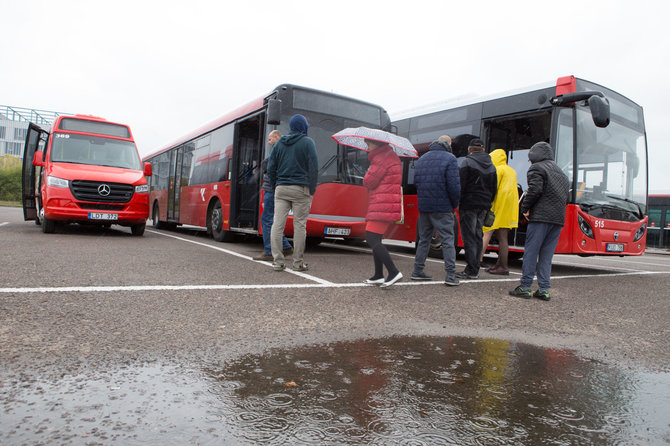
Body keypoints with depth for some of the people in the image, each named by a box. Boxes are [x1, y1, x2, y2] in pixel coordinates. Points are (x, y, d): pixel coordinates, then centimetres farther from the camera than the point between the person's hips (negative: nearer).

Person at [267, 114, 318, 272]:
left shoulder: (279, 143, 15)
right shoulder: (307, 142, 2)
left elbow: (271, 167, 14)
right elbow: (313, 168, -5)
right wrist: (312, 190, 0)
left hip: (281, 188, 4)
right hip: (300, 189, -4)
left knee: (278, 224, 1)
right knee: (299, 226, 1)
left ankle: (277, 261, 1)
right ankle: (298, 262, 5)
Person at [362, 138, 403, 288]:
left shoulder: (382, 158, -10)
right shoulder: (391, 156, 23)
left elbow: (368, 182, -11)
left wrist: (368, 173, 8)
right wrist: (370, 179, 8)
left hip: (383, 206, -11)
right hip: (383, 206, 11)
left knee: (371, 238, -13)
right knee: (375, 239, 12)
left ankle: (393, 272, -15)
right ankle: (378, 276, 17)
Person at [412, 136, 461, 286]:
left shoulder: (421, 159, 13)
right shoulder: (449, 159, -6)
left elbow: (416, 182, 11)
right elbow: (454, 185, -13)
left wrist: (424, 200, 14)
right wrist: (454, 205, 0)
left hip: (423, 207, 6)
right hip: (442, 208, -5)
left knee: (424, 239, 15)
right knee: (447, 240, -1)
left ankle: (418, 271, 18)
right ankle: (451, 276, -2)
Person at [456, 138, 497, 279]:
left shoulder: (467, 162, -6)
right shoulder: (491, 166, 16)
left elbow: (461, 185, -11)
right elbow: (494, 188, 18)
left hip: (469, 204, -7)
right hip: (484, 206, 7)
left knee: (469, 237, -5)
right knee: (478, 236, 11)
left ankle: (471, 270, -6)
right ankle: (475, 269, 15)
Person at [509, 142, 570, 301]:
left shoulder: (536, 168, 0)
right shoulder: (561, 172, 25)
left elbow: (535, 190, -14)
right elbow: (567, 195, 20)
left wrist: (525, 208, -5)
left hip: (541, 216, -7)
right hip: (558, 218, 7)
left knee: (530, 252, -4)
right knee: (546, 256, 9)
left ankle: (525, 287, -3)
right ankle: (544, 289, 7)